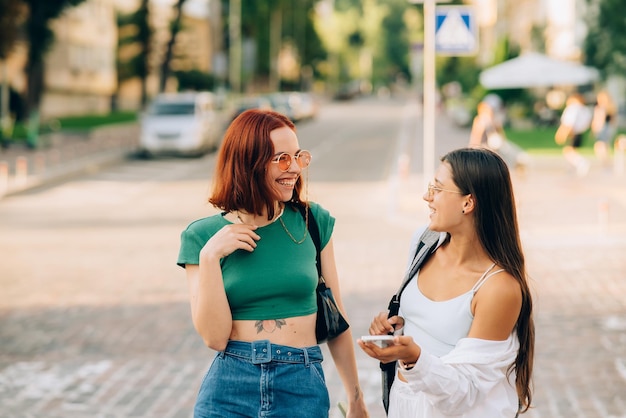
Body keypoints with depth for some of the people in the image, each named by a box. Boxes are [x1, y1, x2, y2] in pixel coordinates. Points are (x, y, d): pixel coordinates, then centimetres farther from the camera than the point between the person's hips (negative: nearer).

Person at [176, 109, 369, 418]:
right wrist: (210, 257, -16)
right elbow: (215, 337, -8)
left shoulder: (314, 222, 0)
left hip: (304, 390, 1)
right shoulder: (202, 236, -3)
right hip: (229, 392, -1)